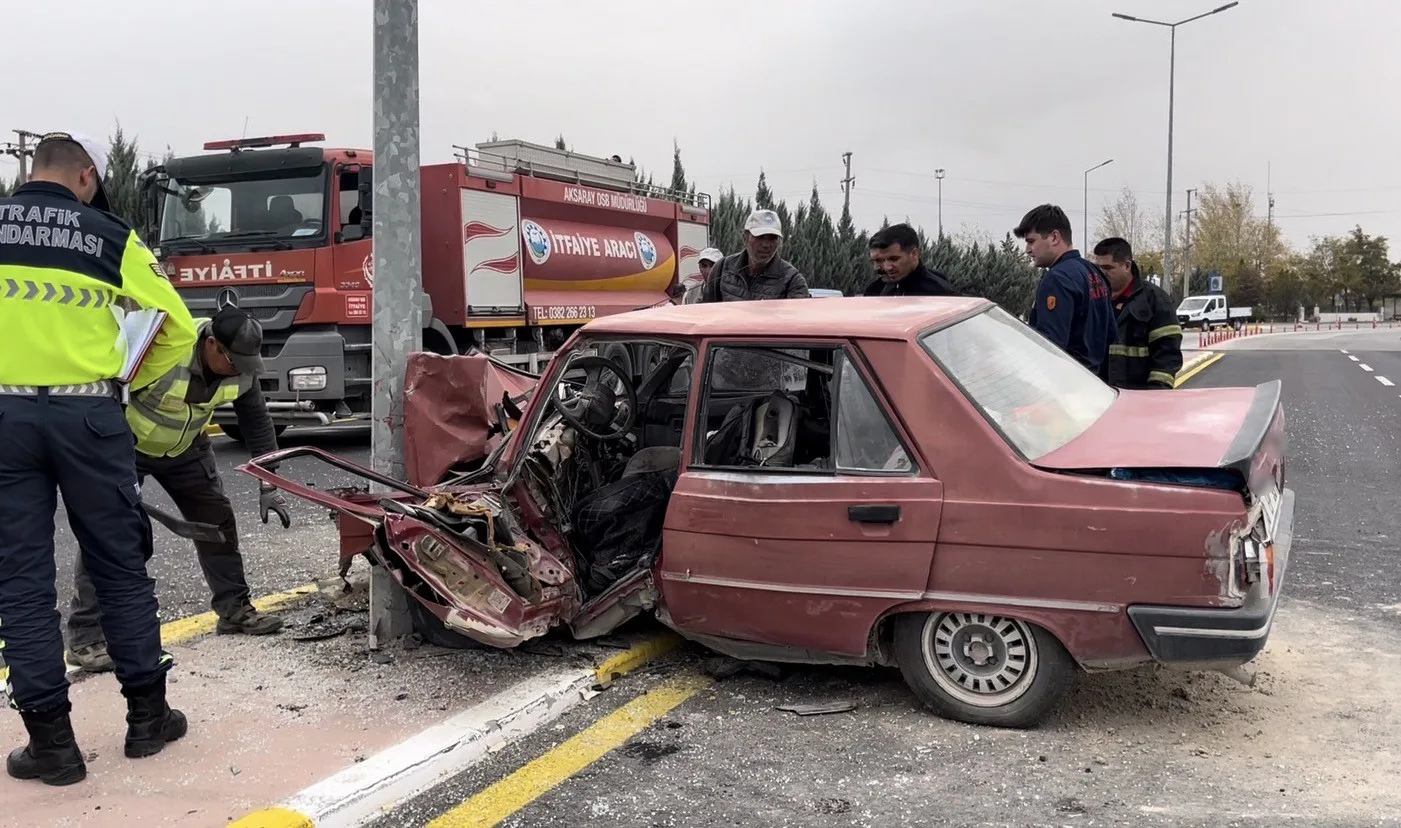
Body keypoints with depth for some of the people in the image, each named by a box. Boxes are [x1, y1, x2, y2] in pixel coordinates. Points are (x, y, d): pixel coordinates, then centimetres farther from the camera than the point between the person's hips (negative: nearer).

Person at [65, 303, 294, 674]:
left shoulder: (241, 369, -18)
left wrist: (269, 485, -7)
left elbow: (257, 422, -6)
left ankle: (234, 608, 20)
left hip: (185, 448, 6)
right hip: (127, 446, -6)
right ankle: (85, 636, -7)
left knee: (217, 518, 6)